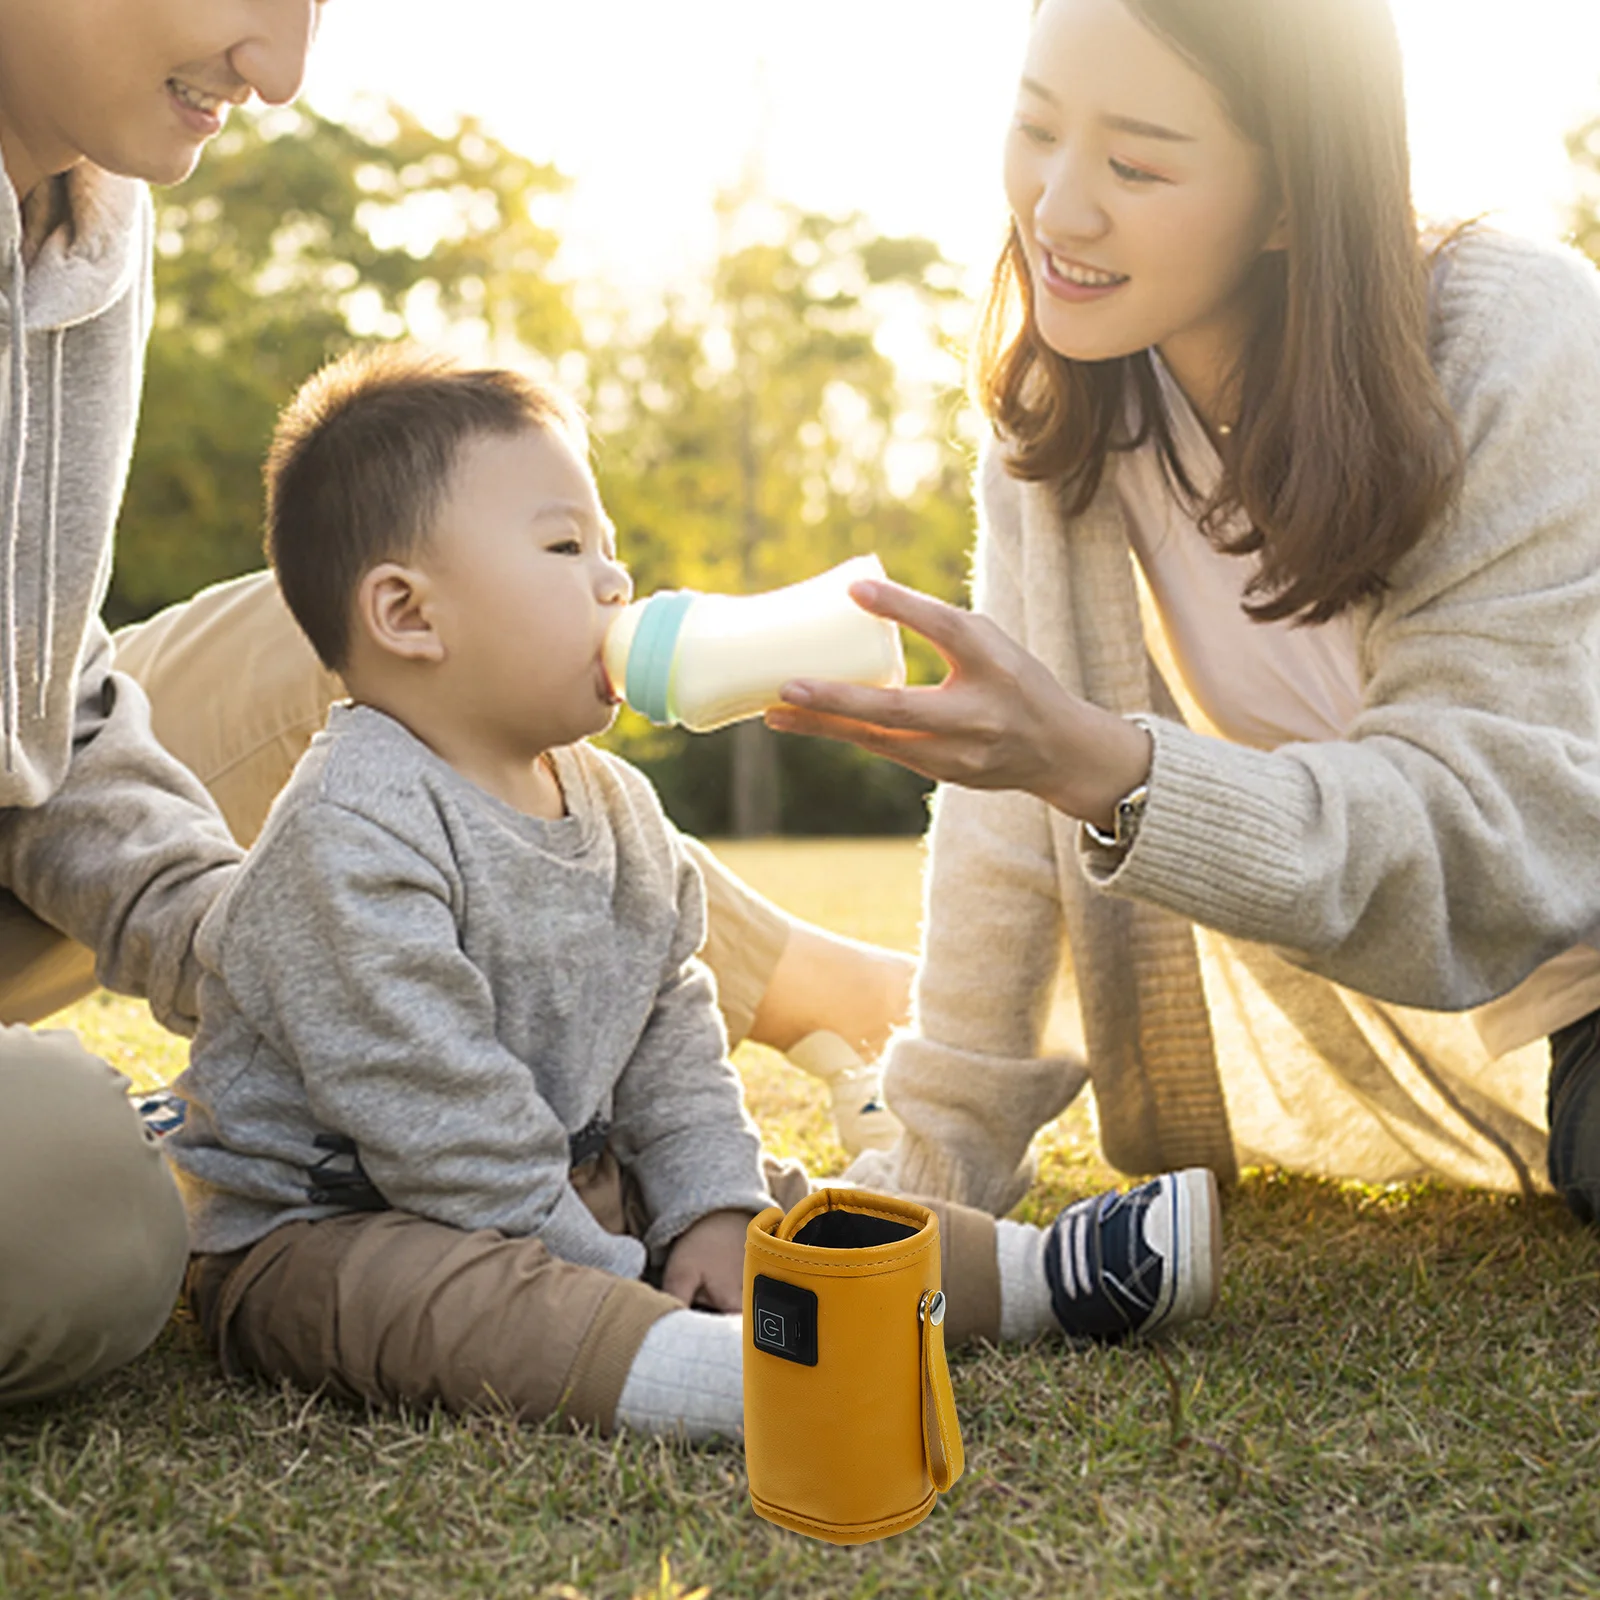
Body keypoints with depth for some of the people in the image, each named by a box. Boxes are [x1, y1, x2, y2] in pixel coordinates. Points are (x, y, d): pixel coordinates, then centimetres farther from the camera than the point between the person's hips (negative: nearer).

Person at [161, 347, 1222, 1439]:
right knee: (449, 1300, -37)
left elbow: (670, 1025, 10)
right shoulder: (353, 837, -22)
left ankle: (1041, 1272, 6)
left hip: (587, 1192, 8)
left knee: (782, 1207, 2)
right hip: (328, 1228, -8)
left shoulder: (615, 804, 6)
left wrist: (712, 1205, -1)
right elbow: (429, 1113, -25)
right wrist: (605, 1272, -20)